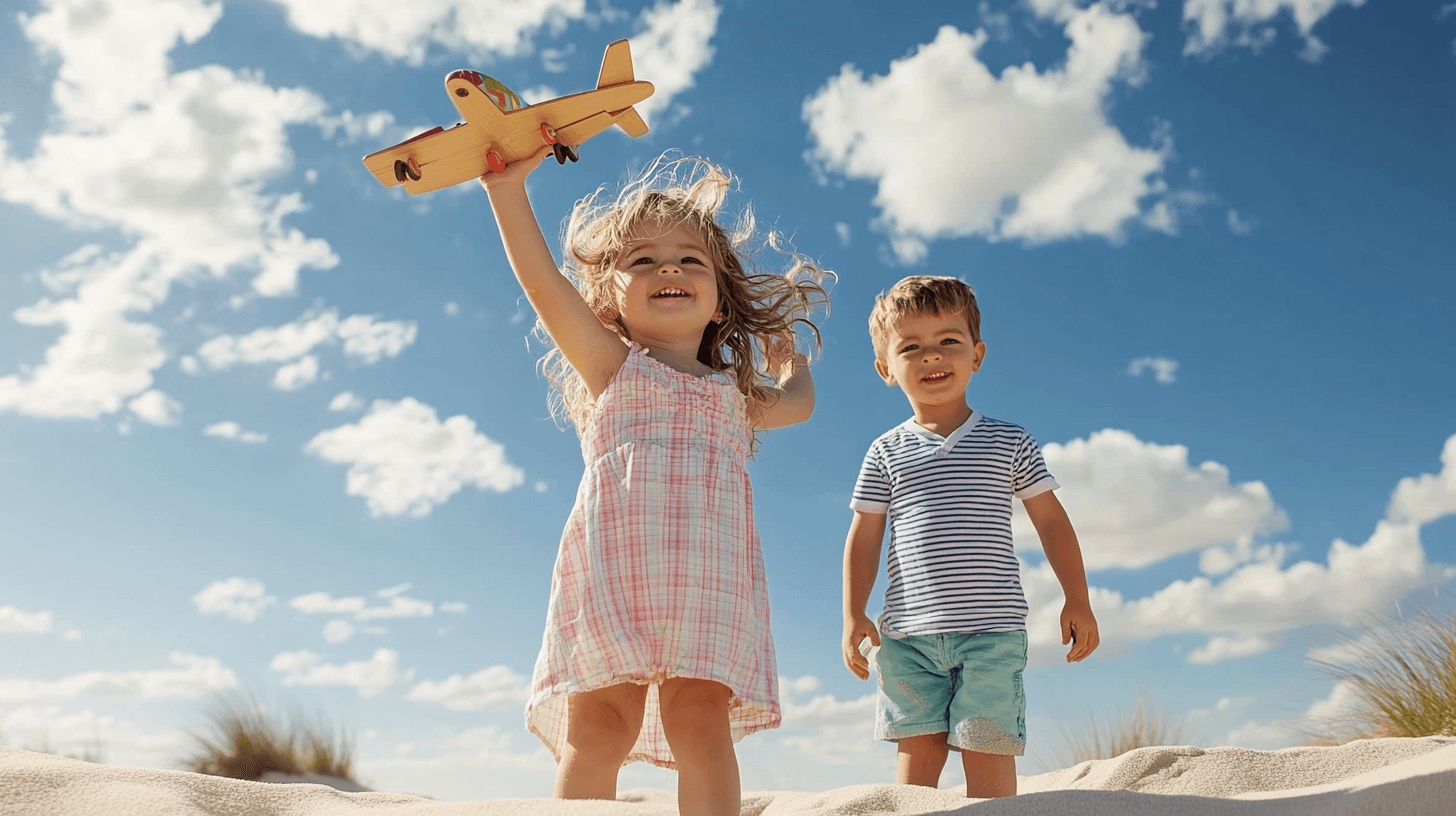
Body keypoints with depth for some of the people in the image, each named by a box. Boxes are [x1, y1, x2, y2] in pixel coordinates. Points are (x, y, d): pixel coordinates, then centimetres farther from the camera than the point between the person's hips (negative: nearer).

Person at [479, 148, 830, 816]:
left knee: (699, 718, -13)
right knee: (599, 725, -11)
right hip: (614, 558, -2)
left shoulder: (736, 394, 29)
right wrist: (508, 186, -4)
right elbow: (541, 280, 6)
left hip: (709, 570, 2)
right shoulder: (610, 366, 18)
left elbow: (798, 402, 49)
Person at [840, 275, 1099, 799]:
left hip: (991, 628, -1)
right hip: (908, 633, 1)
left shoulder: (1009, 443, 6)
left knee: (986, 744, -1)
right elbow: (864, 537, 7)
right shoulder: (886, 453, 6)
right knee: (918, 746, 4)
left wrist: (1077, 601, 6)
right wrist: (854, 615, 0)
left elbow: (1051, 521, 9)